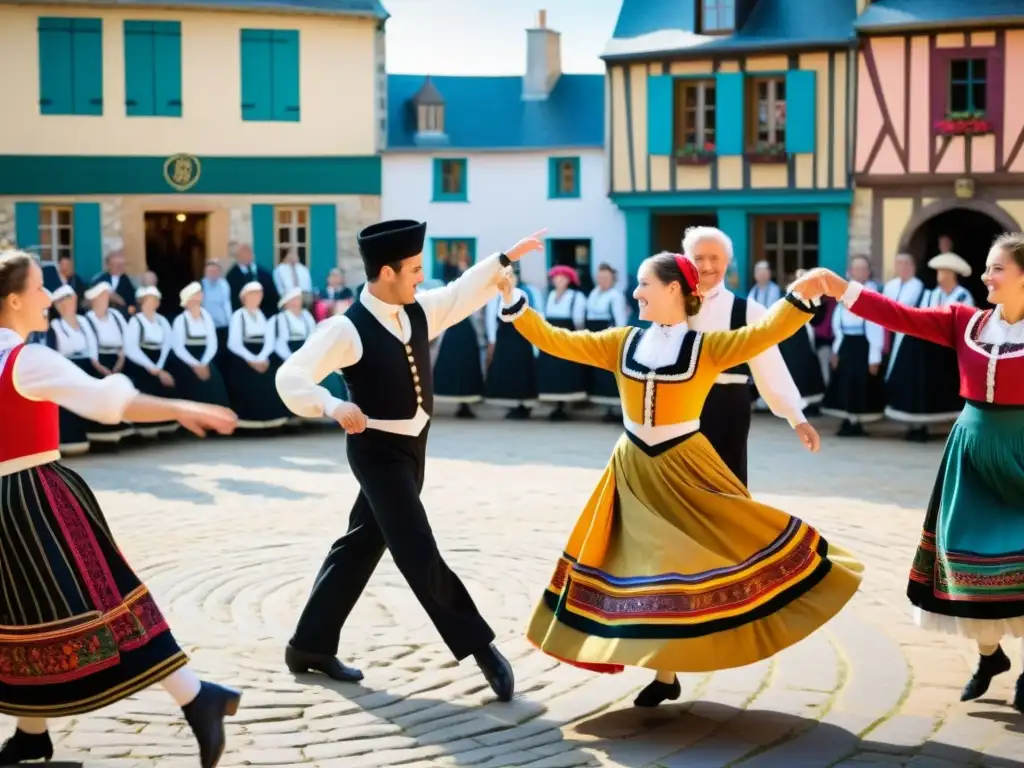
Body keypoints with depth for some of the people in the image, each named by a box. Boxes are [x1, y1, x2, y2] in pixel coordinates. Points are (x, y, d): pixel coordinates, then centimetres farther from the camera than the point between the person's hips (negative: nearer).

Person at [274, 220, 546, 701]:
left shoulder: (418, 310, 3)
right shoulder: (348, 329, -19)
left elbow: (464, 292, 18)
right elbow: (291, 377, -24)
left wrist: (506, 258, 13)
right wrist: (333, 407, -40)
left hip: (411, 447, 8)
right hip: (378, 450, -8)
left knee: (361, 545, 15)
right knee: (418, 553, -8)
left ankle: (310, 644, 26)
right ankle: (479, 645, 0)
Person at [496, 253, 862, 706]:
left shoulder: (708, 347, -6)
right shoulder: (622, 343, 4)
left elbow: (762, 334, -20)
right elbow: (555, 341, 2)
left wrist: (799, 294, -35)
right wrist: (512, 300, -4)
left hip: (685, 467, -3)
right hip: (634, 470, 4)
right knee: (646, 564, 7)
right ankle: (665, 674, 17)